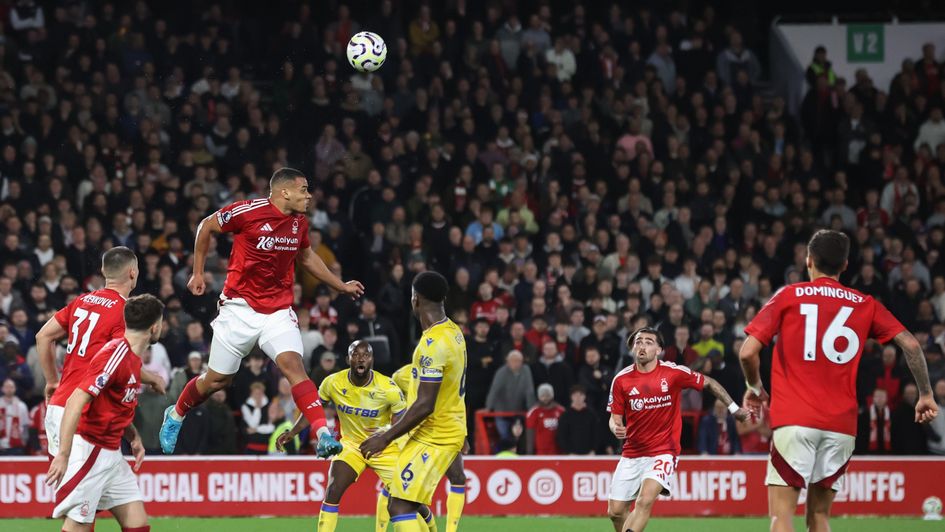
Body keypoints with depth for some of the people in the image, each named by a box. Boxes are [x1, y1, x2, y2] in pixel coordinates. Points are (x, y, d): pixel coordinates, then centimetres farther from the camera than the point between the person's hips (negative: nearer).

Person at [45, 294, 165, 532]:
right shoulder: (116, 353, -18)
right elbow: (76, 401, -25)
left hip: (111, 455, 10)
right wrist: (63, 455, -29)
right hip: (88, 448, -10)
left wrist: (134, 437, 11)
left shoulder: (134, 358, 11)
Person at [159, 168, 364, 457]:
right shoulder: (249, 211, -15)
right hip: (241, 307, -3)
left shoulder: (299, 222, 3)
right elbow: (206, 226, 0)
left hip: (279, 311, 3)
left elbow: (306, 256, 24)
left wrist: (341, 286, 26)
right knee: (217, 379, 8)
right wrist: (197, 273, 2)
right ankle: (176, 415, 36)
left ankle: (323, 435, -31)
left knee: (293, 365, -20)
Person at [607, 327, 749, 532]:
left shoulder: (673, 373, -8)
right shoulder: (621, 380, -3)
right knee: (615, 511, 3)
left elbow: (709, 383, 8)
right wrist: (616, 428, -18)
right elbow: (615, 417, 5)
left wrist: (734, 408, 7)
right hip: (632, 452, 3)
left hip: (663, 452, -3)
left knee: (645, 500, -27)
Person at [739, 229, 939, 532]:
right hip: (842, 425, 3)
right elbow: (910, 345, 4)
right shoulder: (865, 305, 12)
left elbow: (748, 352, -3)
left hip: (794, 419, -3)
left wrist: (755, 388, 14)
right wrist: (925, 395, 13)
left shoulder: (788, 296, 4)